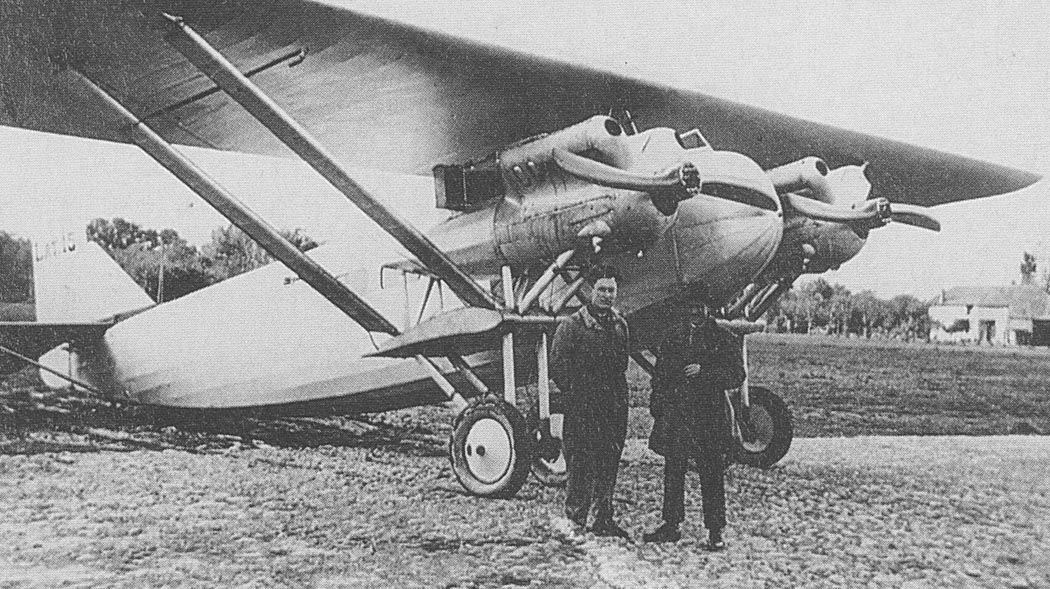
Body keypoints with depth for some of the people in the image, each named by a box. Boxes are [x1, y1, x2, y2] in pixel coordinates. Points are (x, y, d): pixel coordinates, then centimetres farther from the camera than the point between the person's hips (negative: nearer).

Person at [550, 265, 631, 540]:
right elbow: (557, 365, -5)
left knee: (609, 463, 10)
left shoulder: (620, 325, 13)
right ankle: (575, 522, 5)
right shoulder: (573, 325, -5)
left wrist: (619, 397, 13)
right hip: (582, 408, -5)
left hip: (614, 406, 6)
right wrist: (575, 394, -7)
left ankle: (604, 520, 20)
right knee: (580, 464, -4)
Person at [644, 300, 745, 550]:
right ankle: (670, 525, 21)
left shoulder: (724, 339, 1)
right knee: (673, 473, 10)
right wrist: (657, 408, 7)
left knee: (711, 476, 1)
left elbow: (737, 376, -5)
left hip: (709, 419, -3)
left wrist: (704, 371, -17)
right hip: (674, 416, 4)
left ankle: (715, 531, 10)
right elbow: (660, 375, 14)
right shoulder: (673, 337, 11)